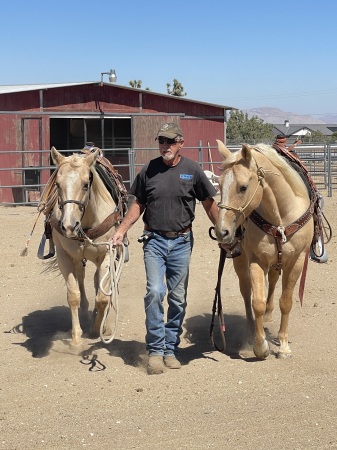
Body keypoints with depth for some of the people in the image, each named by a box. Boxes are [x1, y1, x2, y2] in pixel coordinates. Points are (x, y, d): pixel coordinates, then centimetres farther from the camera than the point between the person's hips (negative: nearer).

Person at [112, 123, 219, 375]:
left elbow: (209, 203, 7)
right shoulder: (149, 170, 1)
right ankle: (155, 350, -3)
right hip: (154, 240, 0)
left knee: (178, 298, 7)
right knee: (155, 292, -13)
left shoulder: (192, 170, -1)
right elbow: (138, 204, 10)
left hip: (181, 241, 1)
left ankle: (171, 349, 20)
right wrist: (122, 230, 1)